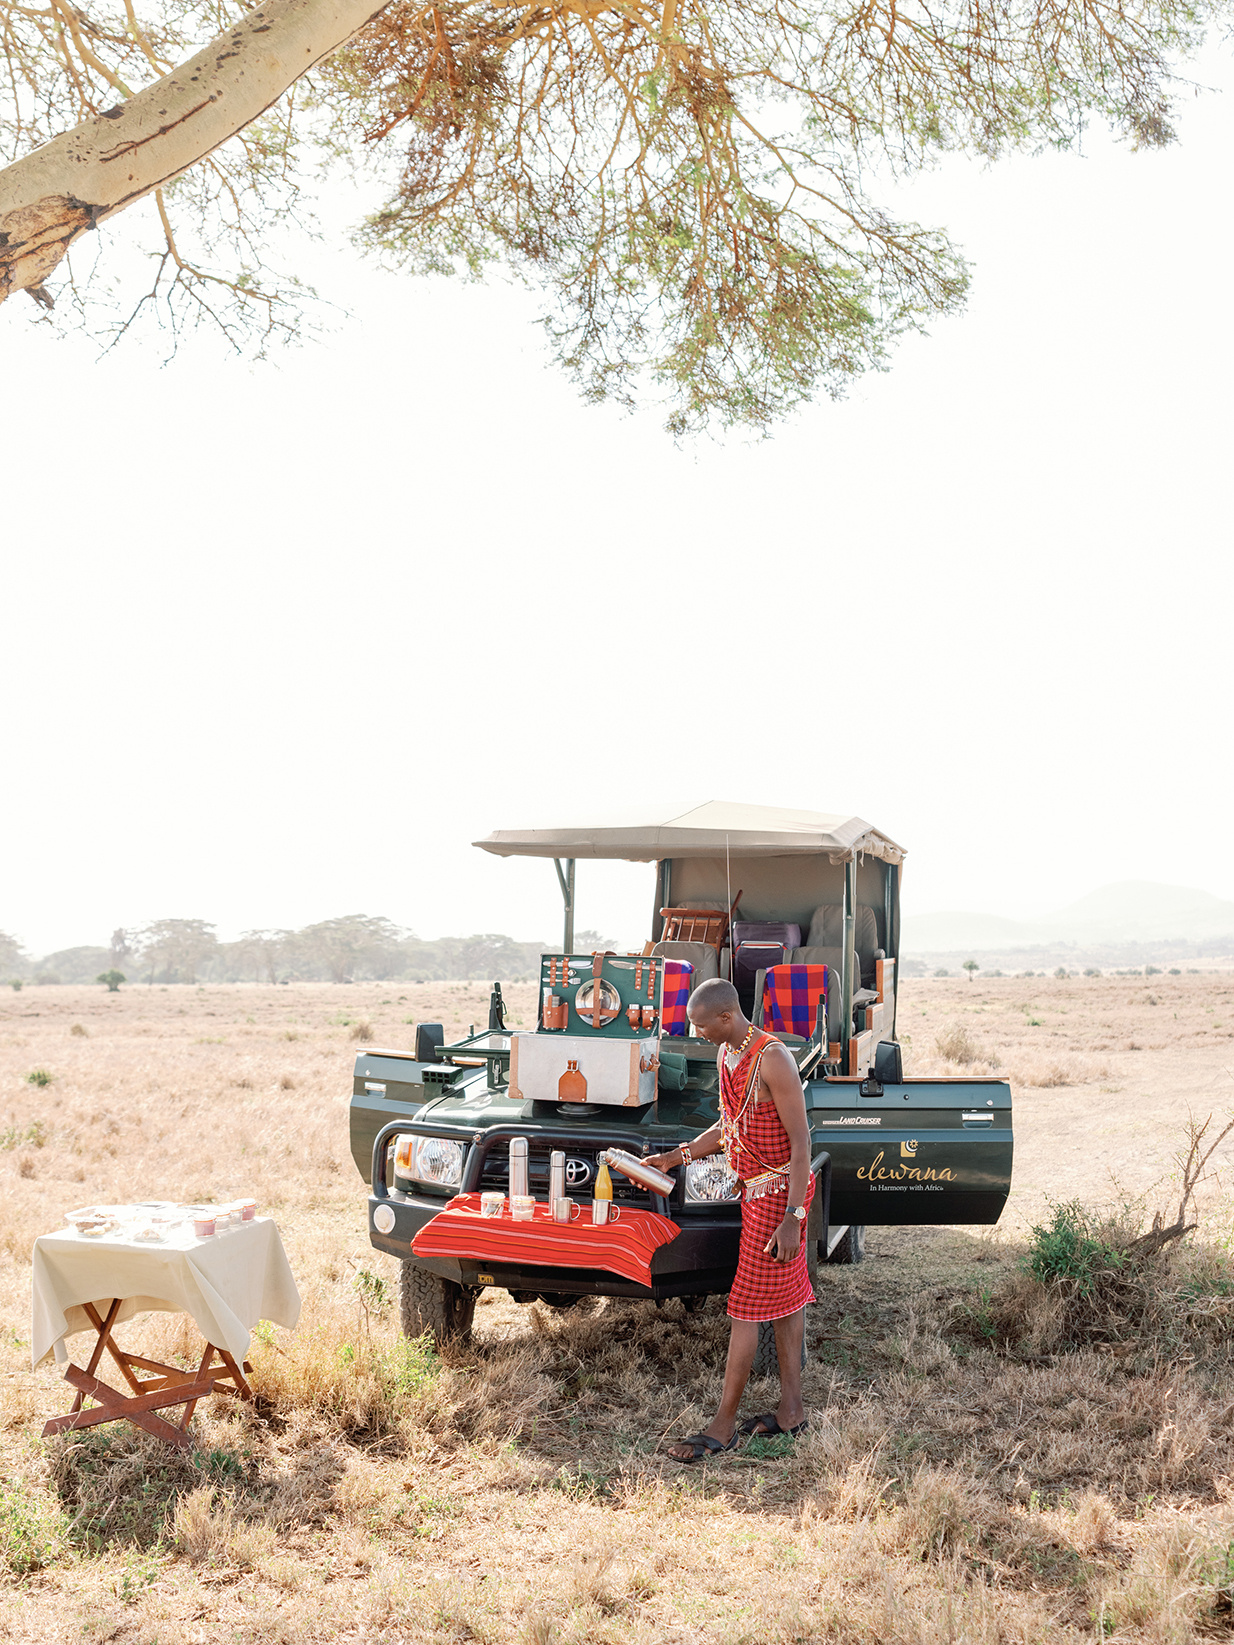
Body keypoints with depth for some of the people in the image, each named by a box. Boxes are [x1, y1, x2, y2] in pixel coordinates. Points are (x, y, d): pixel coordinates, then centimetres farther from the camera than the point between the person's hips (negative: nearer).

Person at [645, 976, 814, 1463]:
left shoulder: (772, 1060, -22)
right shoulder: (727, 1054, 7)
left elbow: (801, 1141, -22)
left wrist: (792, 1217, -24)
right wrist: (676, 1156, 12)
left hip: (776, 1192, -9)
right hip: (755, 1187, 9)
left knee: (746, 1306, -5)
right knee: (785, 1296, 14)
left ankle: (724, 1424, 1)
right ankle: (791, 1409, 21)